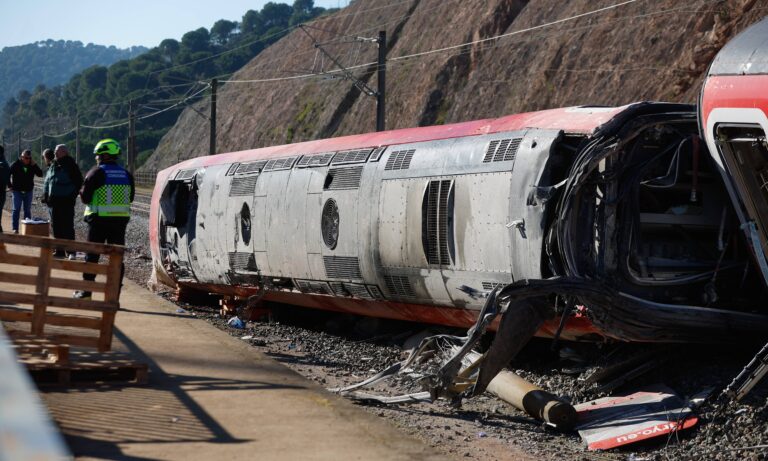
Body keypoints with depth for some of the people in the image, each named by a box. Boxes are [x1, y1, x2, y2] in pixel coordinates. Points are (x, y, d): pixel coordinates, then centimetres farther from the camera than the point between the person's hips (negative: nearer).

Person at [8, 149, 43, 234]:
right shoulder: (15, 164, -6)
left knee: (27, 210, 8)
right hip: (17, 191, -3)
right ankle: (15, 228, -2)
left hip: (28, 191, 3)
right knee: (16, 210, -3)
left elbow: (40, 174, -6)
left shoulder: (32, 165, 1)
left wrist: (34, 165, -16)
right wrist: (10, 186, -4)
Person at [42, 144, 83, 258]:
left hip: (66, 202, -7)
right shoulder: (53, 166, 12)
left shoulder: (70, 165, -8)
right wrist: (45, 195, 11)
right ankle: (59, 251, 18)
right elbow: (47, 182, 20)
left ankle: (71, 251, -5)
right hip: (53, 201, 7)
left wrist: (73, 195, -13)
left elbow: (78, 182, -8)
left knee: (68, 227, -8)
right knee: (56, 227, 11)